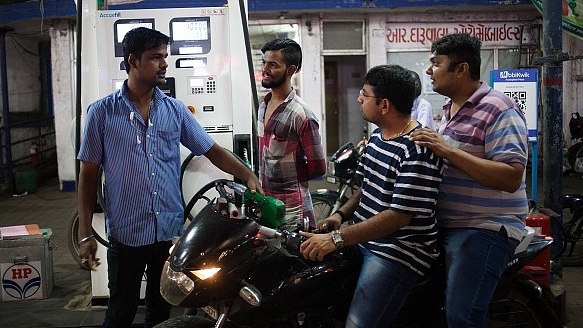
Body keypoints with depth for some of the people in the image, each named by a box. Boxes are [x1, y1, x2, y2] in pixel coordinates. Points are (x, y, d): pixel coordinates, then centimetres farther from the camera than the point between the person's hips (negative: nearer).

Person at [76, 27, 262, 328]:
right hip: (125, 235, -3)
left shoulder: (175, 110, 4)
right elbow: (89, 174, -1)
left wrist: (248, 176, -12)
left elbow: (212, 151, 5)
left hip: (170, 232, 3)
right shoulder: (102, 112, -4)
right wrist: (85, 234, -5)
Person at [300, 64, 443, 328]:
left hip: (399, 253, -9)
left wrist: (336, 239, -27)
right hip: (363, 241, 9)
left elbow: (399, 215, -25)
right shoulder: (377, 135, 10)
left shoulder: (417, 150, -21)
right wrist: (341, 214, 4)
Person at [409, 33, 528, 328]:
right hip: (447, 226, 9)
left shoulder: (498, 110, -15)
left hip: (484, 230, -9)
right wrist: (430, 147, 8)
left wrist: (448, 150, -26)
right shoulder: (451, 109, 14)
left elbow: (511, 178, -24)